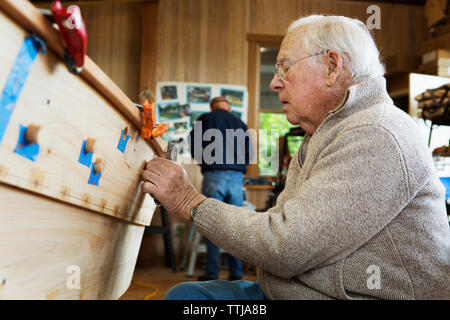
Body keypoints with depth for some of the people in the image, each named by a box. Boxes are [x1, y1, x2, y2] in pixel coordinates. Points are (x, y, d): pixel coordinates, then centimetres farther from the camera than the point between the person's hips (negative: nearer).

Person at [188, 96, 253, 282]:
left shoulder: (206, 119, 8)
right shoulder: (241, 125, 17)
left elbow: (194, 143, 0)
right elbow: (249, 154, 14)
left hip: (214, 176, -3)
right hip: (236, 177, 3)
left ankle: (212, 273, 4)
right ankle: (236, 273, 11)